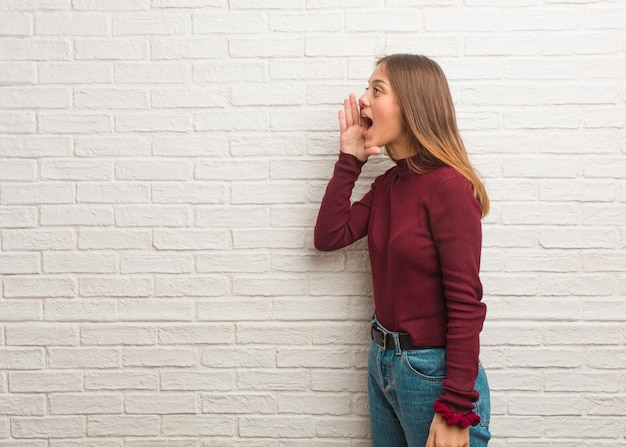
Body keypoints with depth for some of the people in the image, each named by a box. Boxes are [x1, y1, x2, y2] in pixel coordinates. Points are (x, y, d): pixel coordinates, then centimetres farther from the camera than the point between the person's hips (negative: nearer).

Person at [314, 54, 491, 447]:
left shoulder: (448, 185, -19)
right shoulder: (387, 183, 5)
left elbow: (466, 303, -21)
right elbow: (328, 237, 1)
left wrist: (455, 412, -21)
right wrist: (349, 158, -2)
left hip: (434, 371, -8)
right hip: (383, 362, 8)